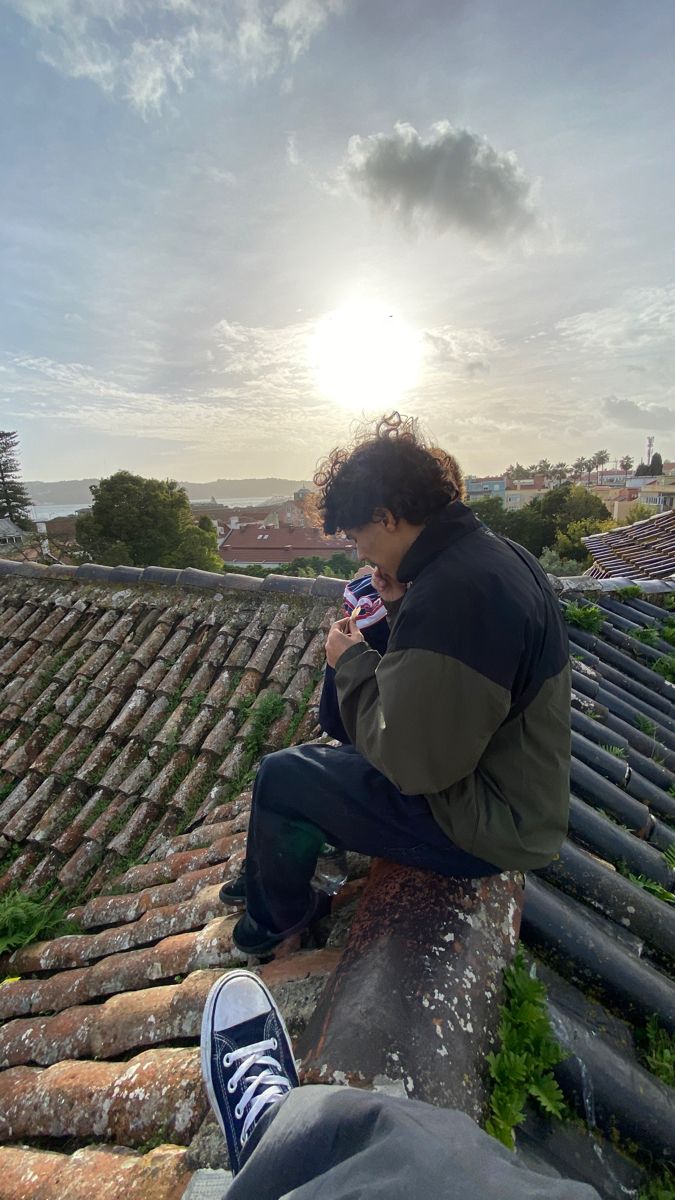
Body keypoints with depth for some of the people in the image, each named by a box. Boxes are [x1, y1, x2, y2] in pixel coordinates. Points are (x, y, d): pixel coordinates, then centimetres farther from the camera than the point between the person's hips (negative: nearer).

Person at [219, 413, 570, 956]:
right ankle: (267, 878, 39)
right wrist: (403, 605, 0)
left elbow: (410, 761, -29)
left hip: (488, 826, -10)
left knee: (281, 777, -3)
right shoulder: (498, 554, 1)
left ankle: (279, 914, 25)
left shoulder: (452, 590, -32)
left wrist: (352, 660, -16)